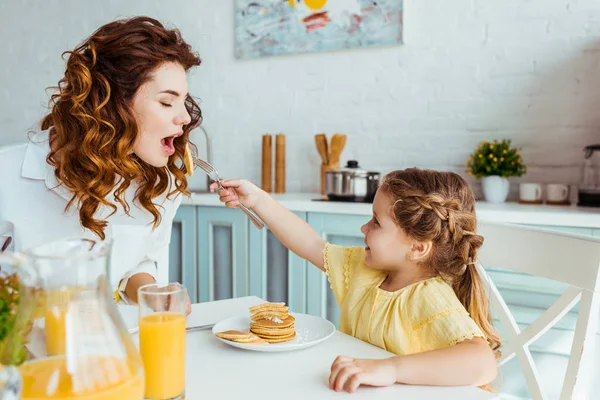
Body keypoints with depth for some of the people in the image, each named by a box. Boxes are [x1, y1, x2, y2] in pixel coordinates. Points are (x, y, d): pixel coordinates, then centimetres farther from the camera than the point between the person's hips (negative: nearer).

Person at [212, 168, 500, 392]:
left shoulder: (430, 300, -22)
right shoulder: (363, 267, 1)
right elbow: (312, 245, 11)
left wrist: (390, 368, -46)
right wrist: (258, 200, 11)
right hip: (352, 391, 5)